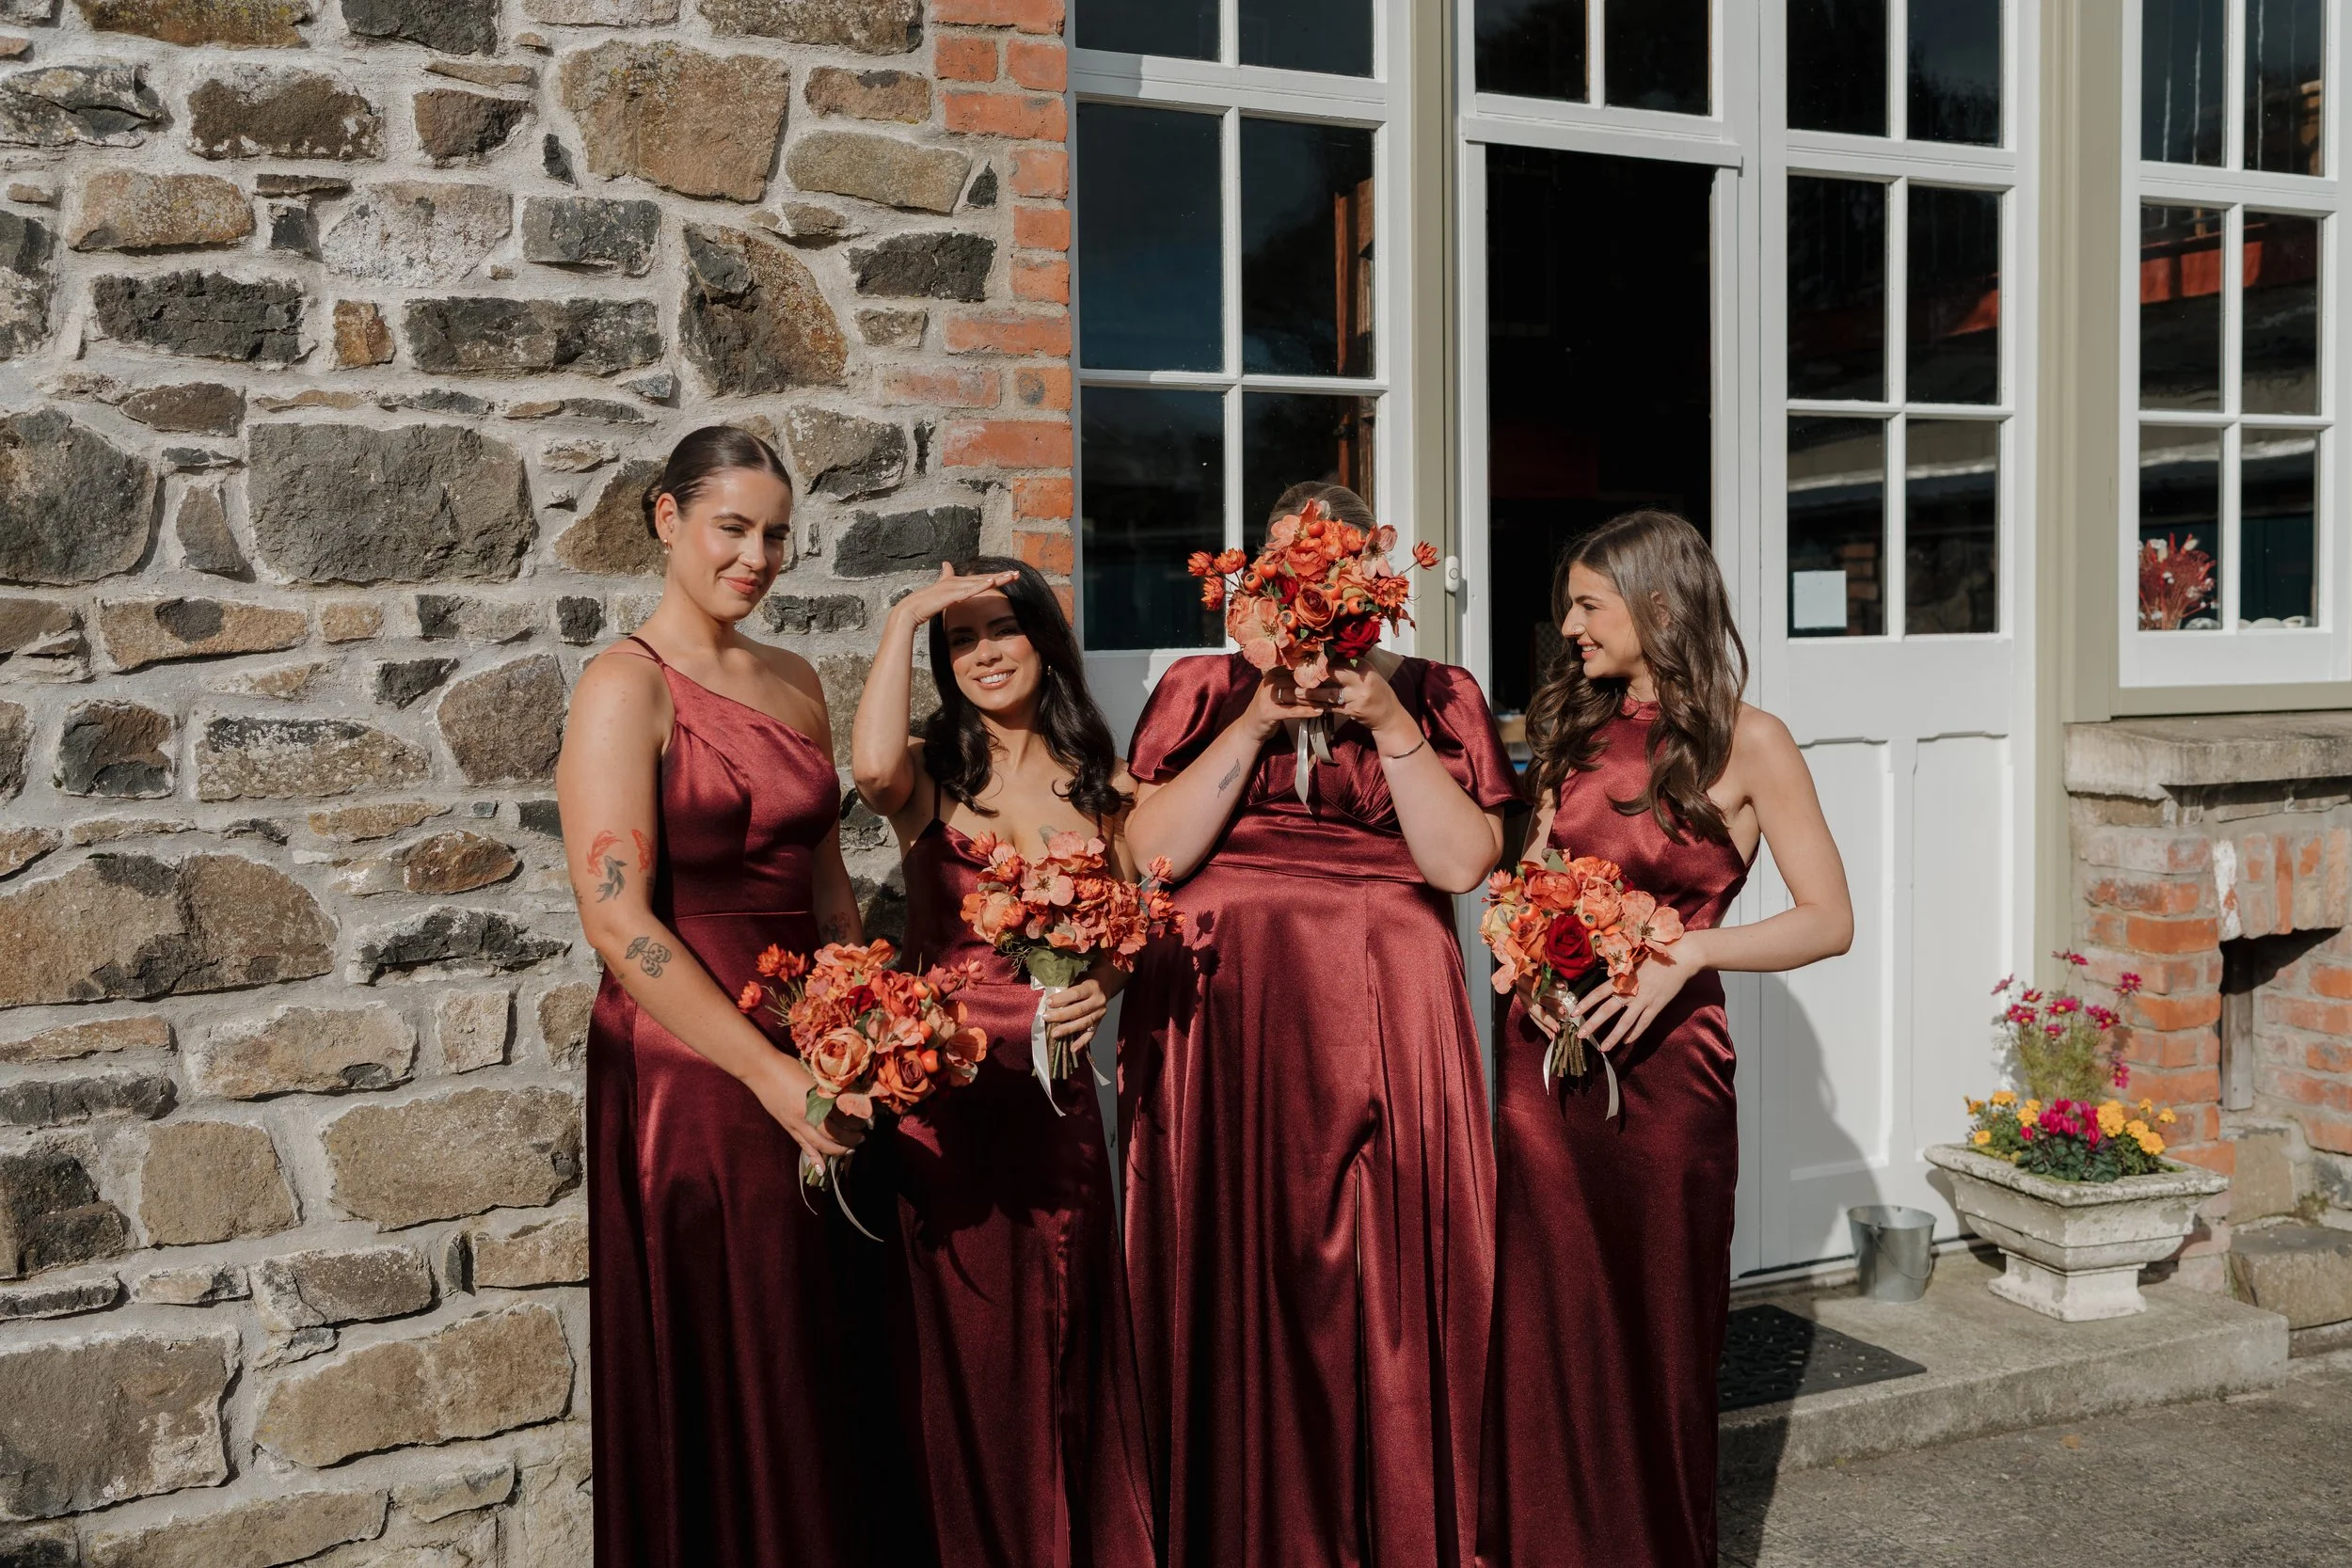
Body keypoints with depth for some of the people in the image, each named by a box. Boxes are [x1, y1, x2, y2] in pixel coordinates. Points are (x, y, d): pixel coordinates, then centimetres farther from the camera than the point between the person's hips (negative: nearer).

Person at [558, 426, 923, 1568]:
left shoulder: (796, 683, 12)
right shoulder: (627, 686, -9)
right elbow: (617, 920, -17)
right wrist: (769, 1073, -19)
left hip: (808, 1067, 6)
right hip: (688, 1074, -6)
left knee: (819, 1372, 13)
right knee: (713, 1381, 4)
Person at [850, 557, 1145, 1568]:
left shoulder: (1099, 785, 9)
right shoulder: (930, 776, 0)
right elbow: (871, 766, -24)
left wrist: (1104, 983, -11)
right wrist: (904, 618, -15)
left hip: (1054, 1086, 3)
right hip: (939, 1084, -2)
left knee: (1058, 1334, 10)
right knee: (961, 1340, 3)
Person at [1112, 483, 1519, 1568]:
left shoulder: (1434, 697, 10)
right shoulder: (1202, 691, 10)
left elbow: (1462, 862, -3)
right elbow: (1153, 849, -3)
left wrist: (1387, 725, -9)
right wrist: (1255, 725, -9)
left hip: (1383, 1024, 0)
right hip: (1221, 1023, 0)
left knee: (1383, 1281, 0)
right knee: (1231, 1283, 3)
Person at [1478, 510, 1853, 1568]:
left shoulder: (1746, 744, -6)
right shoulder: (1575, 731, 10)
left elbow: (1828, 922, -8)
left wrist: (1682, 953, -19)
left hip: (1666, 1058, -5)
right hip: (1546, 1047, 5)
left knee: (1657, 1327, 7)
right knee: (1545, 1322, 9)